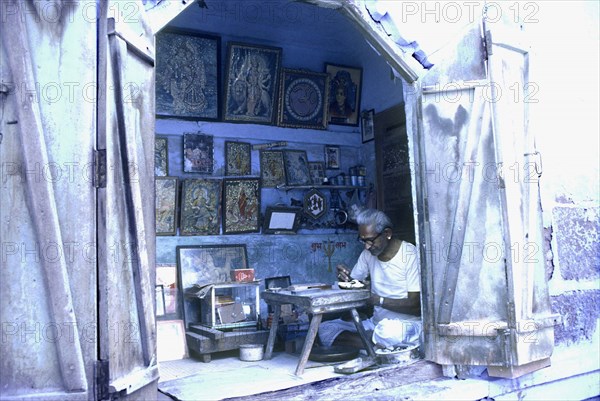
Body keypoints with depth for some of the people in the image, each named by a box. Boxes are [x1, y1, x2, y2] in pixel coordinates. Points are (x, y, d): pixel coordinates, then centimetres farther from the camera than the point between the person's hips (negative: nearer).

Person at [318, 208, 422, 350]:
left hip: (407, 325, -7)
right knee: (325, 328, -11)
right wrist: (345, 278, -11)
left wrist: (379, 300, -25)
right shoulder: (368, 254, 6)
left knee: (387, 330, -41)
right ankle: (378, 346, -18)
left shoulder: (410, 255, -14)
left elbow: (417, 306, -17)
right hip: (376, 322, 7)